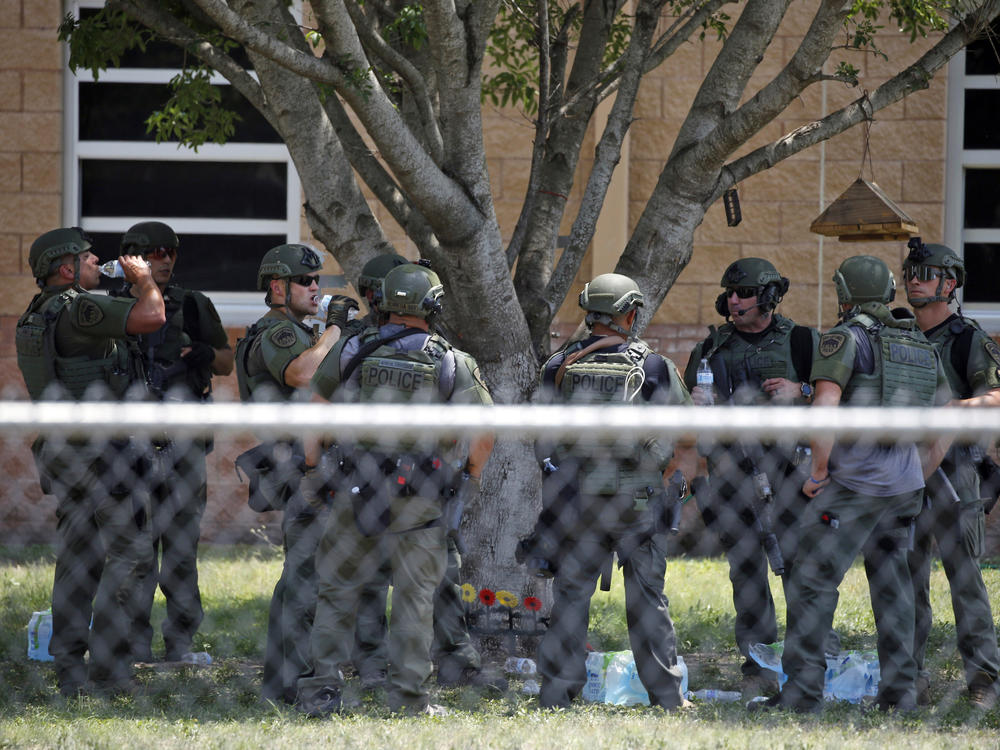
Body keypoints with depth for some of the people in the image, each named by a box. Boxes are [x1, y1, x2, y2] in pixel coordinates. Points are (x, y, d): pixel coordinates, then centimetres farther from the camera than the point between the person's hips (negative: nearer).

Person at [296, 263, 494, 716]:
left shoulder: (353, 351, 3)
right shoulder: (453, 363, -1)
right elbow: (484, 432, -5)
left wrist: (312, 470, 18)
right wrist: (471, 476, 12)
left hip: (358, 491, 1)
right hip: (420, 504, -1)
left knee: (337, 590, 12)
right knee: (414, 599, 7)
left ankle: (323, 689, 9)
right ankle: (409, 699, 7)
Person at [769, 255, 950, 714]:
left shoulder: (845, 339, -6)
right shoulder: (923, 349, 16)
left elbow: (826, 405, -20)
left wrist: (818, 471, -10)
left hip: (855, 483, -7)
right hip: (905, 485, 7)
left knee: (811, 582, -3)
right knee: (891, 584, 13)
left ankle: (801, 691, -7)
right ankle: (900, 692, 11)